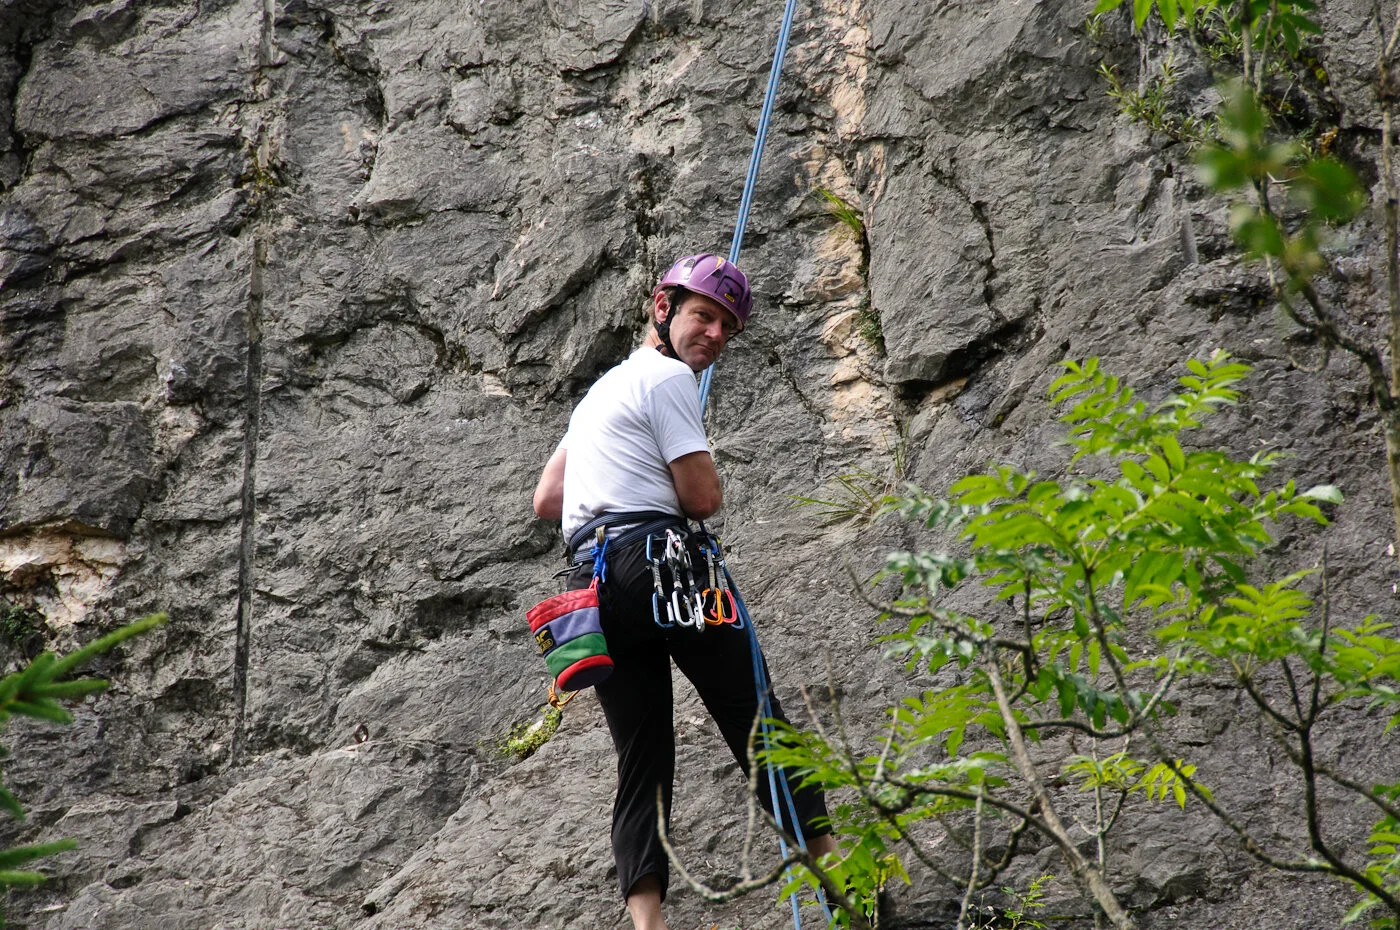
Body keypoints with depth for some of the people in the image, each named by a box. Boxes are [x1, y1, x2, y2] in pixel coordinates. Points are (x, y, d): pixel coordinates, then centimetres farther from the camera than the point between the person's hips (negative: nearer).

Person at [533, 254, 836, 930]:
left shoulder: (600, 390, 28)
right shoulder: (668, 377, 0)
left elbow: (546, 501, 30)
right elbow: (702, 498, -7)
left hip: (590, 578, 8)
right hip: (661, 556, -8)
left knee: (641, 759, 1)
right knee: (756, 720, -4)